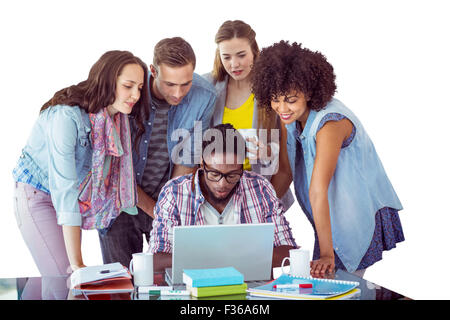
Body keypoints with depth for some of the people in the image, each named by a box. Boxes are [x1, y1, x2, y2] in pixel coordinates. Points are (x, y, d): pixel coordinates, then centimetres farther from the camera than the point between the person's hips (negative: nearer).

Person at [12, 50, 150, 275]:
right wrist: (77, 263, -36)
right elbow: (64, 188, -35)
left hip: (71, 199, 7)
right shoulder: (66, 116, -31)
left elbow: (123, 176, 4)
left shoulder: (117, 118, -9)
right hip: (37, 195, -6)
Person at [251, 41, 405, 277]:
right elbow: (285, 171, 5)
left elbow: (318, 191, -33)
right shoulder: (291, 116, -5)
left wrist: (326, 253, -30)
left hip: (362, 216, -7)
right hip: (333, 217, 7)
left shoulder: (330, 122, -29)